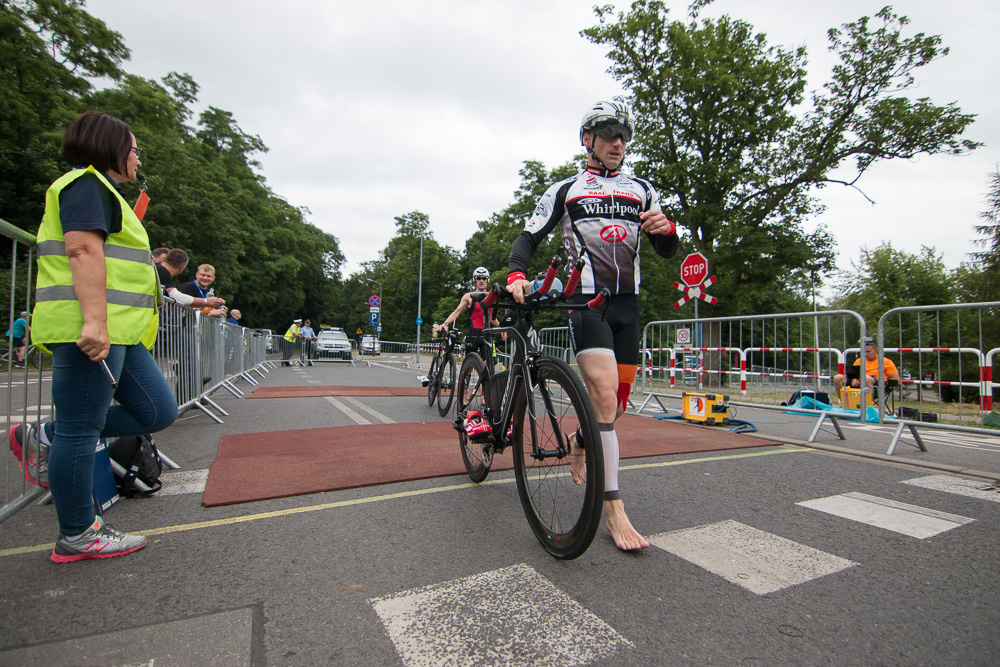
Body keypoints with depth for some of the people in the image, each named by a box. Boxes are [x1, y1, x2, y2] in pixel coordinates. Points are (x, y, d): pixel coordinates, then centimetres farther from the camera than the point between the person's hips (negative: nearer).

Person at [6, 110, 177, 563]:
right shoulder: (87, 184, -3)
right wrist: (95, 321, -27)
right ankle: (76, 537, 9)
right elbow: (84, 250, -18)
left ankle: (44, 437, 18)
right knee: (81, 430, -3)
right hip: (91, 330, -10)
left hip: (116, 332, 10)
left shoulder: (102, 192, 29)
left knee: (158, 411, 8)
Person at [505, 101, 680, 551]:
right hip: (586, 302, -4)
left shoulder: (641, 191, 16)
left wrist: (666, 229, -11)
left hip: (627, 303, 5)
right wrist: (516, 274, -17)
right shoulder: (565, 190, 8)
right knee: (604, 395, -19)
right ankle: (614, 510, -11)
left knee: (618, 402, 9)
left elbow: (668, 252, 13)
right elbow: (529, 238, 3)